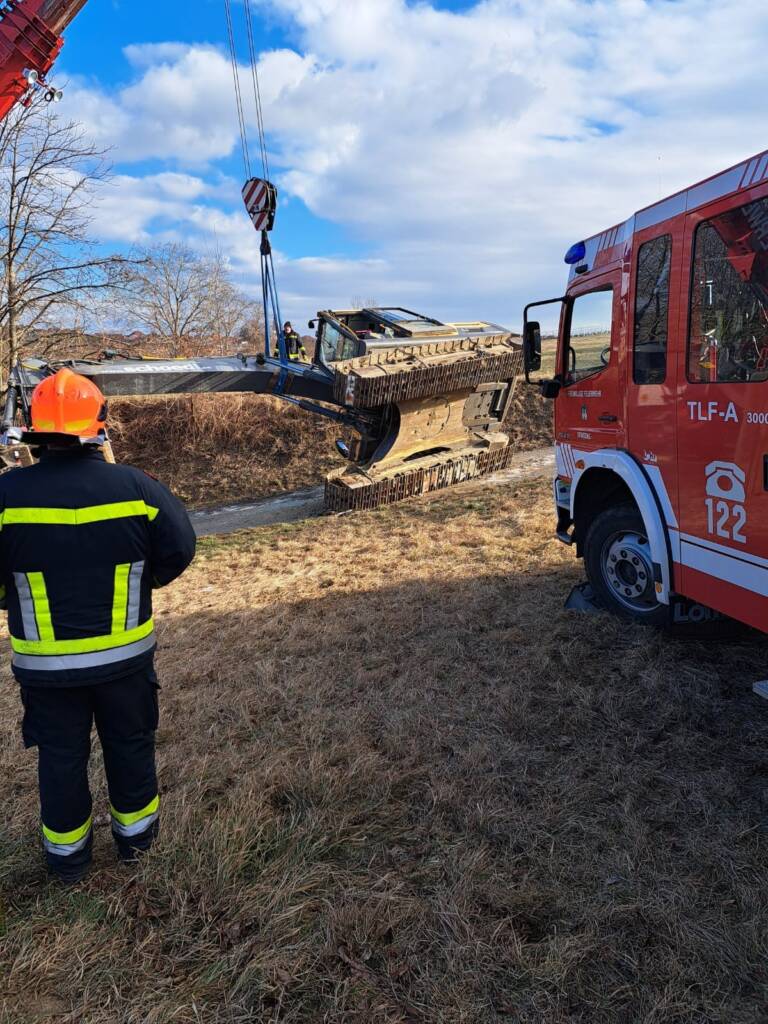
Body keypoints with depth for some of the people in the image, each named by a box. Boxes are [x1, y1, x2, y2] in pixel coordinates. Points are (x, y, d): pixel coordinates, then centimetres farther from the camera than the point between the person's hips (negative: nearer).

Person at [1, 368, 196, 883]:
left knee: (61, 755, 19)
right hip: (127, 654, 1)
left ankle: (68, 852, 37)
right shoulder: (136, 486, -13)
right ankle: (136, 833, 39)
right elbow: (179, 549, -8)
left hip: (45, 662, 0)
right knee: (131, 744, 21)